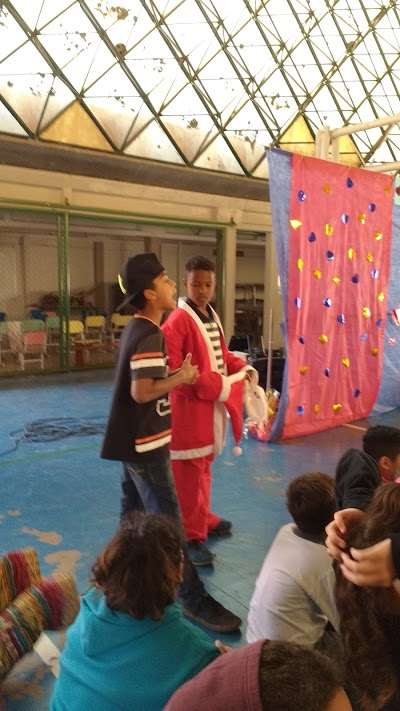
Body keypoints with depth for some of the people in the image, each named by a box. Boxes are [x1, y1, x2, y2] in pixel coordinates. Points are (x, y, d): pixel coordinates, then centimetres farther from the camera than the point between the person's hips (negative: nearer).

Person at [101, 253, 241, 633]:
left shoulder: (134, 329, 10)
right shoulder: (150, 335, -21)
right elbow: (142, 392, -28)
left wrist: (172, 375, 6)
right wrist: (182, 377, -16)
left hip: (132, 441, 10)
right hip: (146, 444, -10)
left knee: (134, 513, 21)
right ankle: (193, 599, 7)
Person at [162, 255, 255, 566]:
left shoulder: (213, 316, 11)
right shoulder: (177, 321, -18)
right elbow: (172, 371, -23)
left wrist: (242, 368, 2)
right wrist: (211, 385, -26)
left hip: (212, 406, 9)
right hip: (189, 408, -9)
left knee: (204, 467, 22)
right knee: (188, 473, 1)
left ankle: (204, 519, 39)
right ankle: (191, 536, 13)